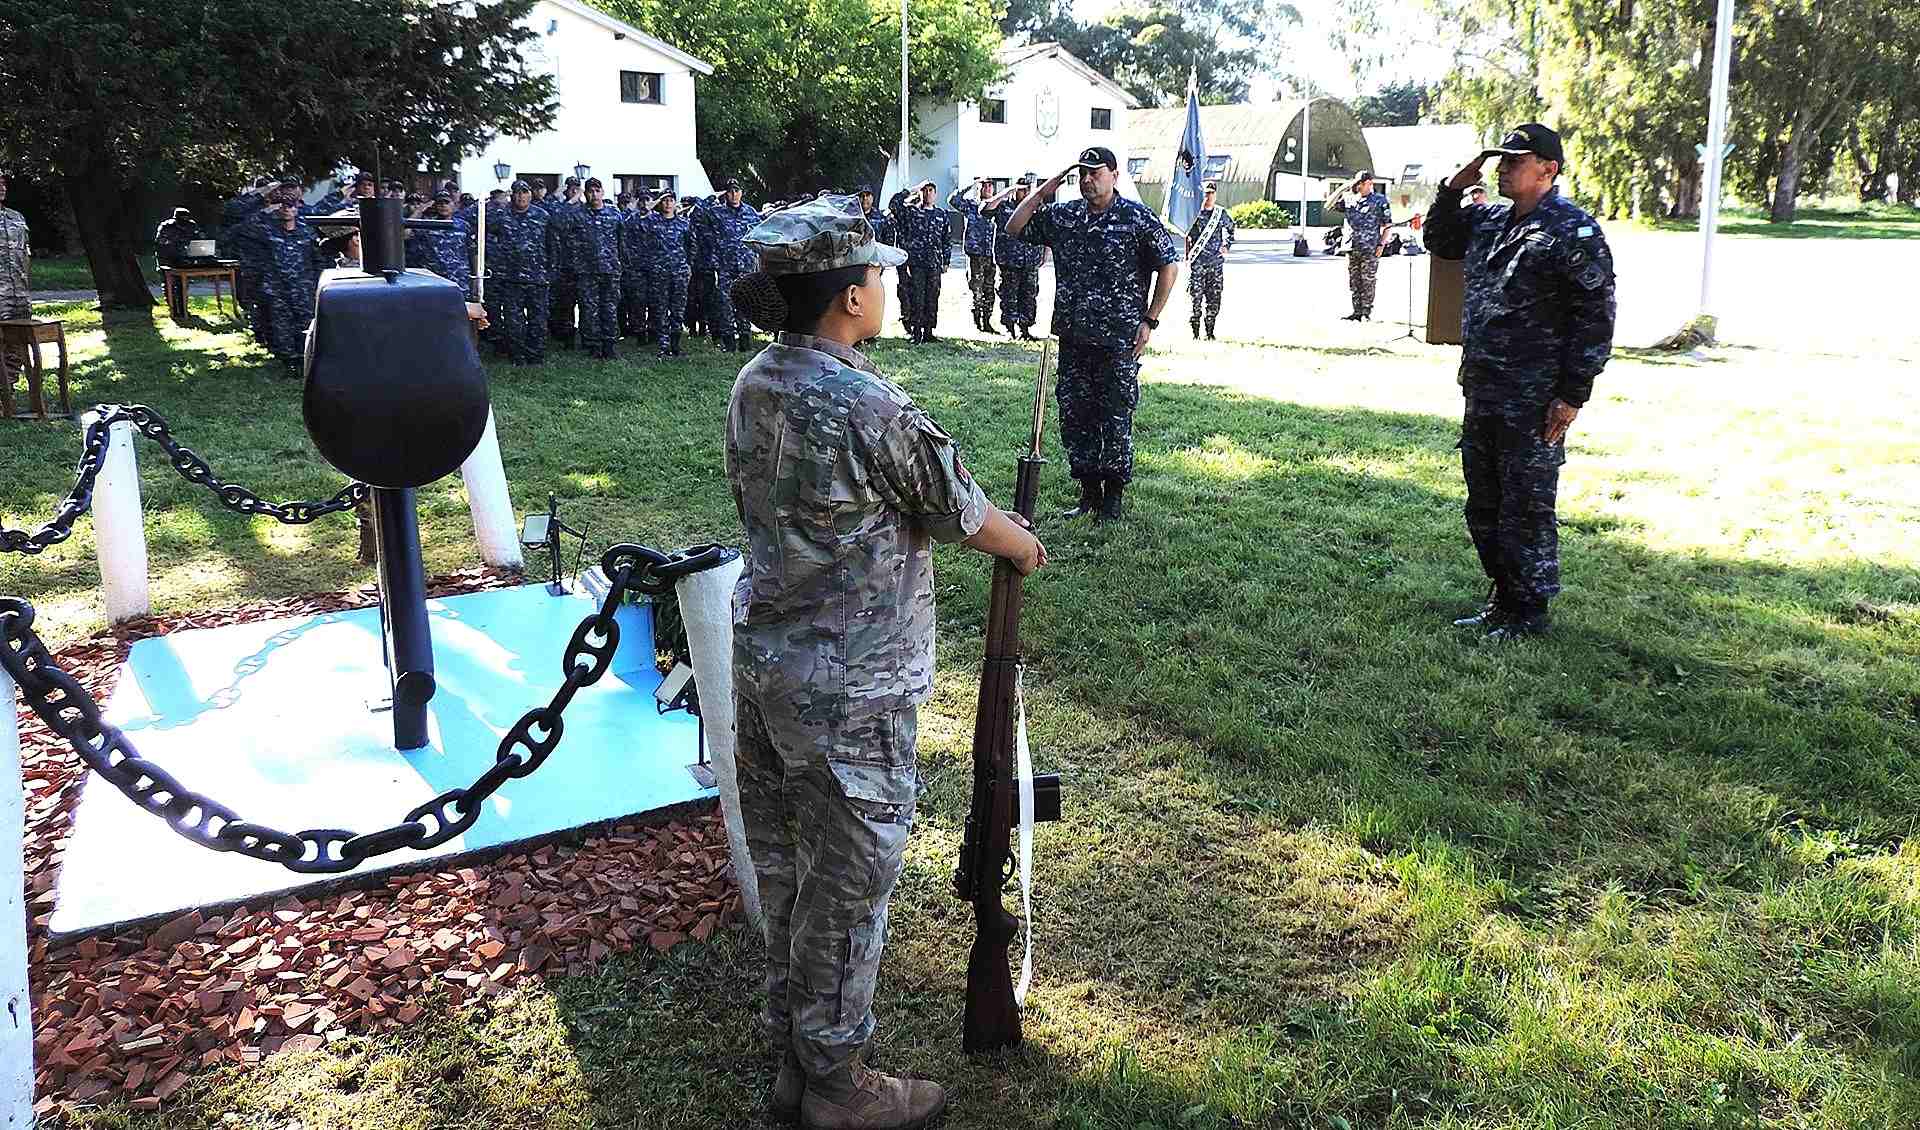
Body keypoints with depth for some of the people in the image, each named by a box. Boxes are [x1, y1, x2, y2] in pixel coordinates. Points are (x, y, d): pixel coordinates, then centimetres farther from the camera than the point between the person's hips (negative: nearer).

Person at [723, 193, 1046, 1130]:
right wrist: (1024, 546, 12)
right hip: (848, 689, -8)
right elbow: (957, 510, -9)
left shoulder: (753, 385, 2)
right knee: (849, 880, 7)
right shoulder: (868, 405, -22)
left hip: (763, 659, 8)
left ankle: (792, 1054, 35)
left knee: (785, 866, 19)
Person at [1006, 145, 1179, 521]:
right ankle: (1088, 492, 20)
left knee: (1115, 418, 1)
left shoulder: (1137, 218, -5)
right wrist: (1044, 190, 4)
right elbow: (1015, 227, 14)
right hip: (1073, 336, 5)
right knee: (1074, 415, 8)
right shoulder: (1062, 215, 9)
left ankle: (1113, 496, 14)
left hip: (1119, 339, -5)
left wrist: (1149, 321, -5)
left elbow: (1169, 266, -1)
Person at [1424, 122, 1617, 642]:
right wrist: (1453, 190, 12)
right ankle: (1502, 599, 30)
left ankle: (1528, 613, 13)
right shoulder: (1488, 221, 12)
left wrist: (1573, 394, -17)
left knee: (1526, 510, 0)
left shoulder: (1574, 231, -12)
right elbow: (1439, 242, 30)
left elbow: (1595, 316, -14)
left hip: (1534, 403, -8)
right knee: (1483, 506, 16)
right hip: (1482, 393, 8)